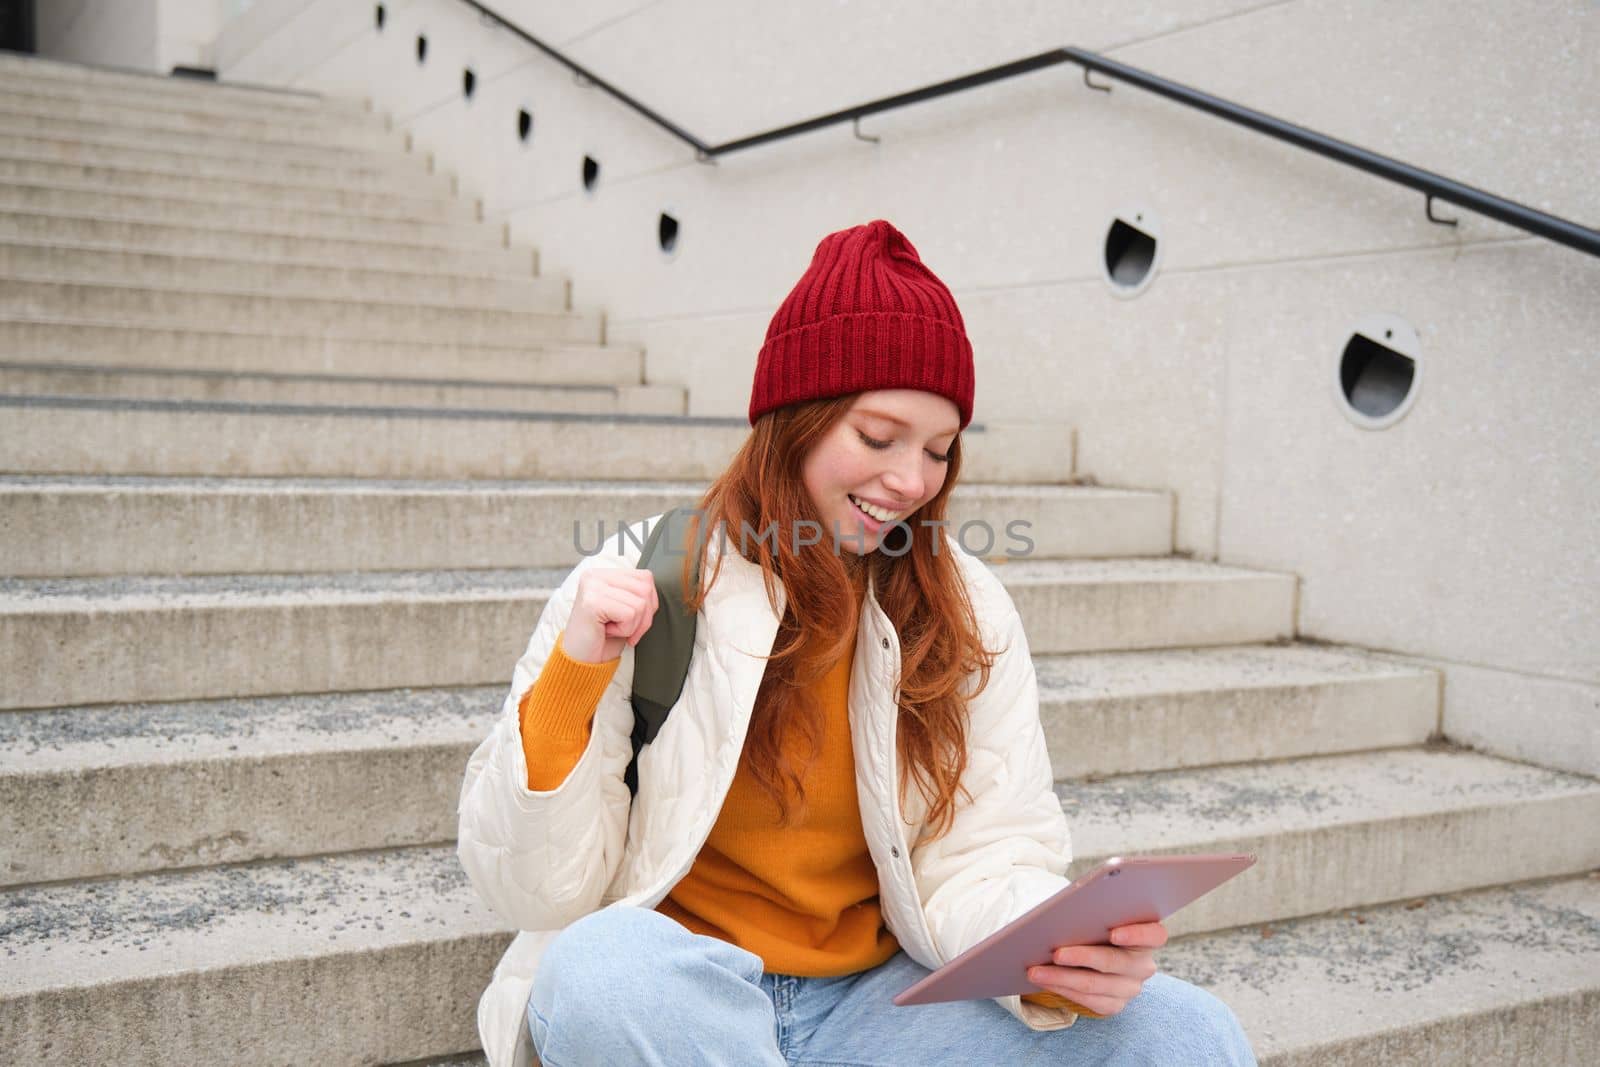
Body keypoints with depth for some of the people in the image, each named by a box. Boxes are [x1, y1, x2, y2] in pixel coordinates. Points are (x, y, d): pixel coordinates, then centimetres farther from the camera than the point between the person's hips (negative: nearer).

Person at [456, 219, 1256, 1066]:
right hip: (672, 998, -1)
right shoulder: (643, 584, -9)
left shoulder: (970, 612, 2)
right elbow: (536, 893, -8)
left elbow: (981, 867, -2)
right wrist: (572, 675, -23)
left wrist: (1065, 953, -24)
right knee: (603, 969, -36)